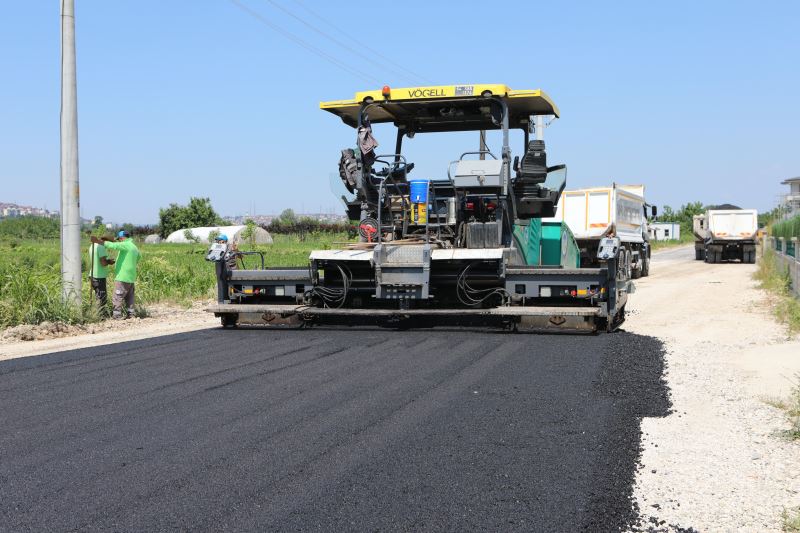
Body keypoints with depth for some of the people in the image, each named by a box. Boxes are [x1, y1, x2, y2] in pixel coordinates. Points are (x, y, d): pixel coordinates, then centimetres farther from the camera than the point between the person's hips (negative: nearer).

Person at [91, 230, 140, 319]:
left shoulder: (125, 245, -12)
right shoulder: (134, 247, 17)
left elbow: (113, 245, -26)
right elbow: (139, 256, 37)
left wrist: (99, 241, -27)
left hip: (122, 277, -9)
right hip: (131, 278, 9)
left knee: (117, 298, -6)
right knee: (129, 297, 15)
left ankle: (117, 315, -8)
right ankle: (130, 314, 15)